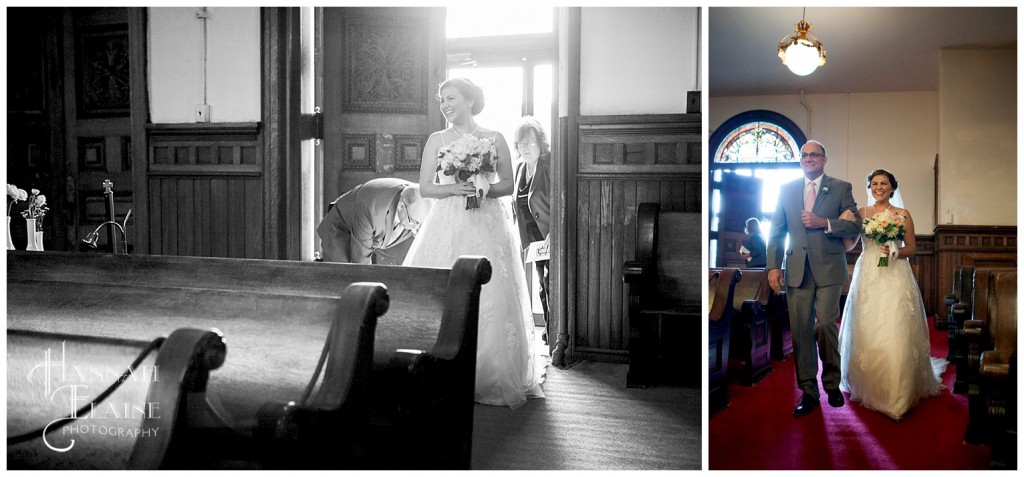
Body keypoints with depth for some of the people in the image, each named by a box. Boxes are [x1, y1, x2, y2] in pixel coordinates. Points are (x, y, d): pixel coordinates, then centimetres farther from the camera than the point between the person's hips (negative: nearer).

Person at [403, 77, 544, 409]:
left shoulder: (494, 139, 7)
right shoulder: (436, 140, 9)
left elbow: (508, 184, 8)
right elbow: (425, 187, 5)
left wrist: (486, 189, -11)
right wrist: (455, 188, -12)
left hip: (487, 226, -1)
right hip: (447, 226, 1)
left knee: (491, 300, -4)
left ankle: (494, 379, 6)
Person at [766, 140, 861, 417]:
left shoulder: (841, 188, 7)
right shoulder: (786, 190, 13)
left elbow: (854, 227, 3)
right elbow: (776, 231, 10)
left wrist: (825, 223, -13)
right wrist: (773, 266, 0)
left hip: (828, 269, -2)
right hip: (796, 270, 2)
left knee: (826, 324, -9)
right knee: (801, 329, 2)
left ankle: (832, 383, 13)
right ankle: (808, 391, 11)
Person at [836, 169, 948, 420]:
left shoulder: (902, 214, 6)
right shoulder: (861, 213, 10)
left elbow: (911, 249, 8)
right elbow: (848, 245, 7)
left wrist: (896, 252, -13)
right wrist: (844, 224, -9)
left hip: (895, 279, -2)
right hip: (867, 277, 2)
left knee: (895, 334, -8)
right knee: (866, 335, 1)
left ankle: (896, 395, -2)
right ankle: (868, 388, 14)